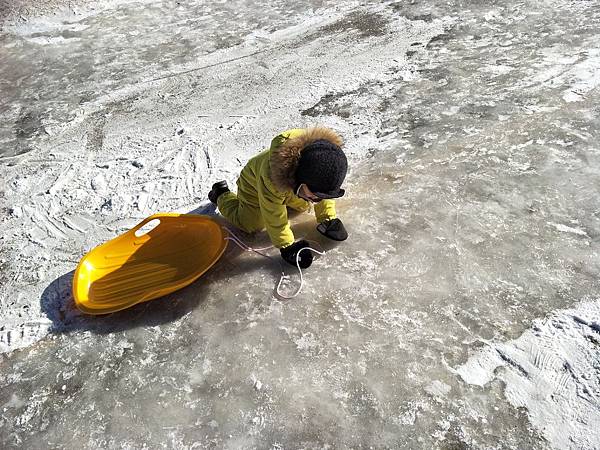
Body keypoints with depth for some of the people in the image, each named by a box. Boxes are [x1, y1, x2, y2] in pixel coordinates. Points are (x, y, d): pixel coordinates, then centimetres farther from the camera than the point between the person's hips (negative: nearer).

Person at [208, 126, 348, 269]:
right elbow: (274, 217, -37)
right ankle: (221, 195, 19)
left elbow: (326, 191, -14)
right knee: (250, 224, -3)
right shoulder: (271, 179, -50)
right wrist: (287, 246, -31)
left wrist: (328, 219, -13)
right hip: (254, 182, -5)